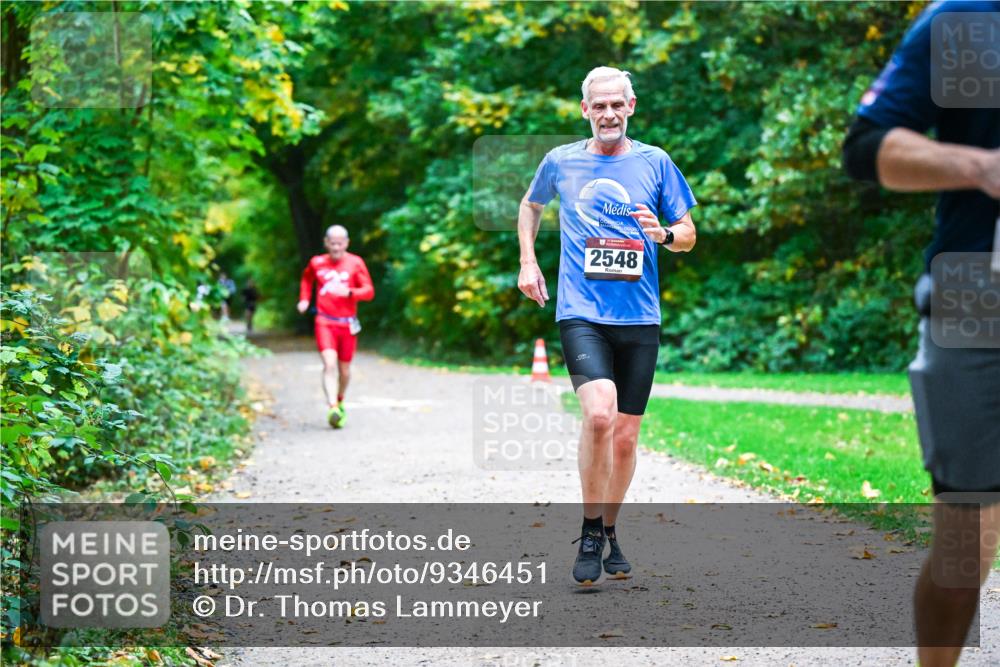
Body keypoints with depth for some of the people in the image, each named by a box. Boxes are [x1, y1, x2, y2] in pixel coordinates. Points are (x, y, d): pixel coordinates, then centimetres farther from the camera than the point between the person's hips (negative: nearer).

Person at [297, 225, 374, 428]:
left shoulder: (355, 263, -1)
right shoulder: (317, 263, 5)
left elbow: (369, 291, -6)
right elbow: (306, 279, 28)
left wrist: (349, 292, -23)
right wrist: (304, 299, 13)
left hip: (347, 323, 1)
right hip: (325, 322, -1)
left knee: (344, 369, 10)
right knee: (329, 363, -19)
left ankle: (340, 400, 37)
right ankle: (333, 408, -30)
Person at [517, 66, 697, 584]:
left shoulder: (655, 162, 5)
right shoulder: (561, 162, 6)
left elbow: (688, 234, 10)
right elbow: (530, 206, 26)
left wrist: (662, 234, -11)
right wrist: (528, 261, 15)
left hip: (639, 317, 2)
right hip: (581, 313, -2)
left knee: (626, 436, 6)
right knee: (599, 414, -23)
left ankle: (609, 530, 27)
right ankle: (590, 531, -6)